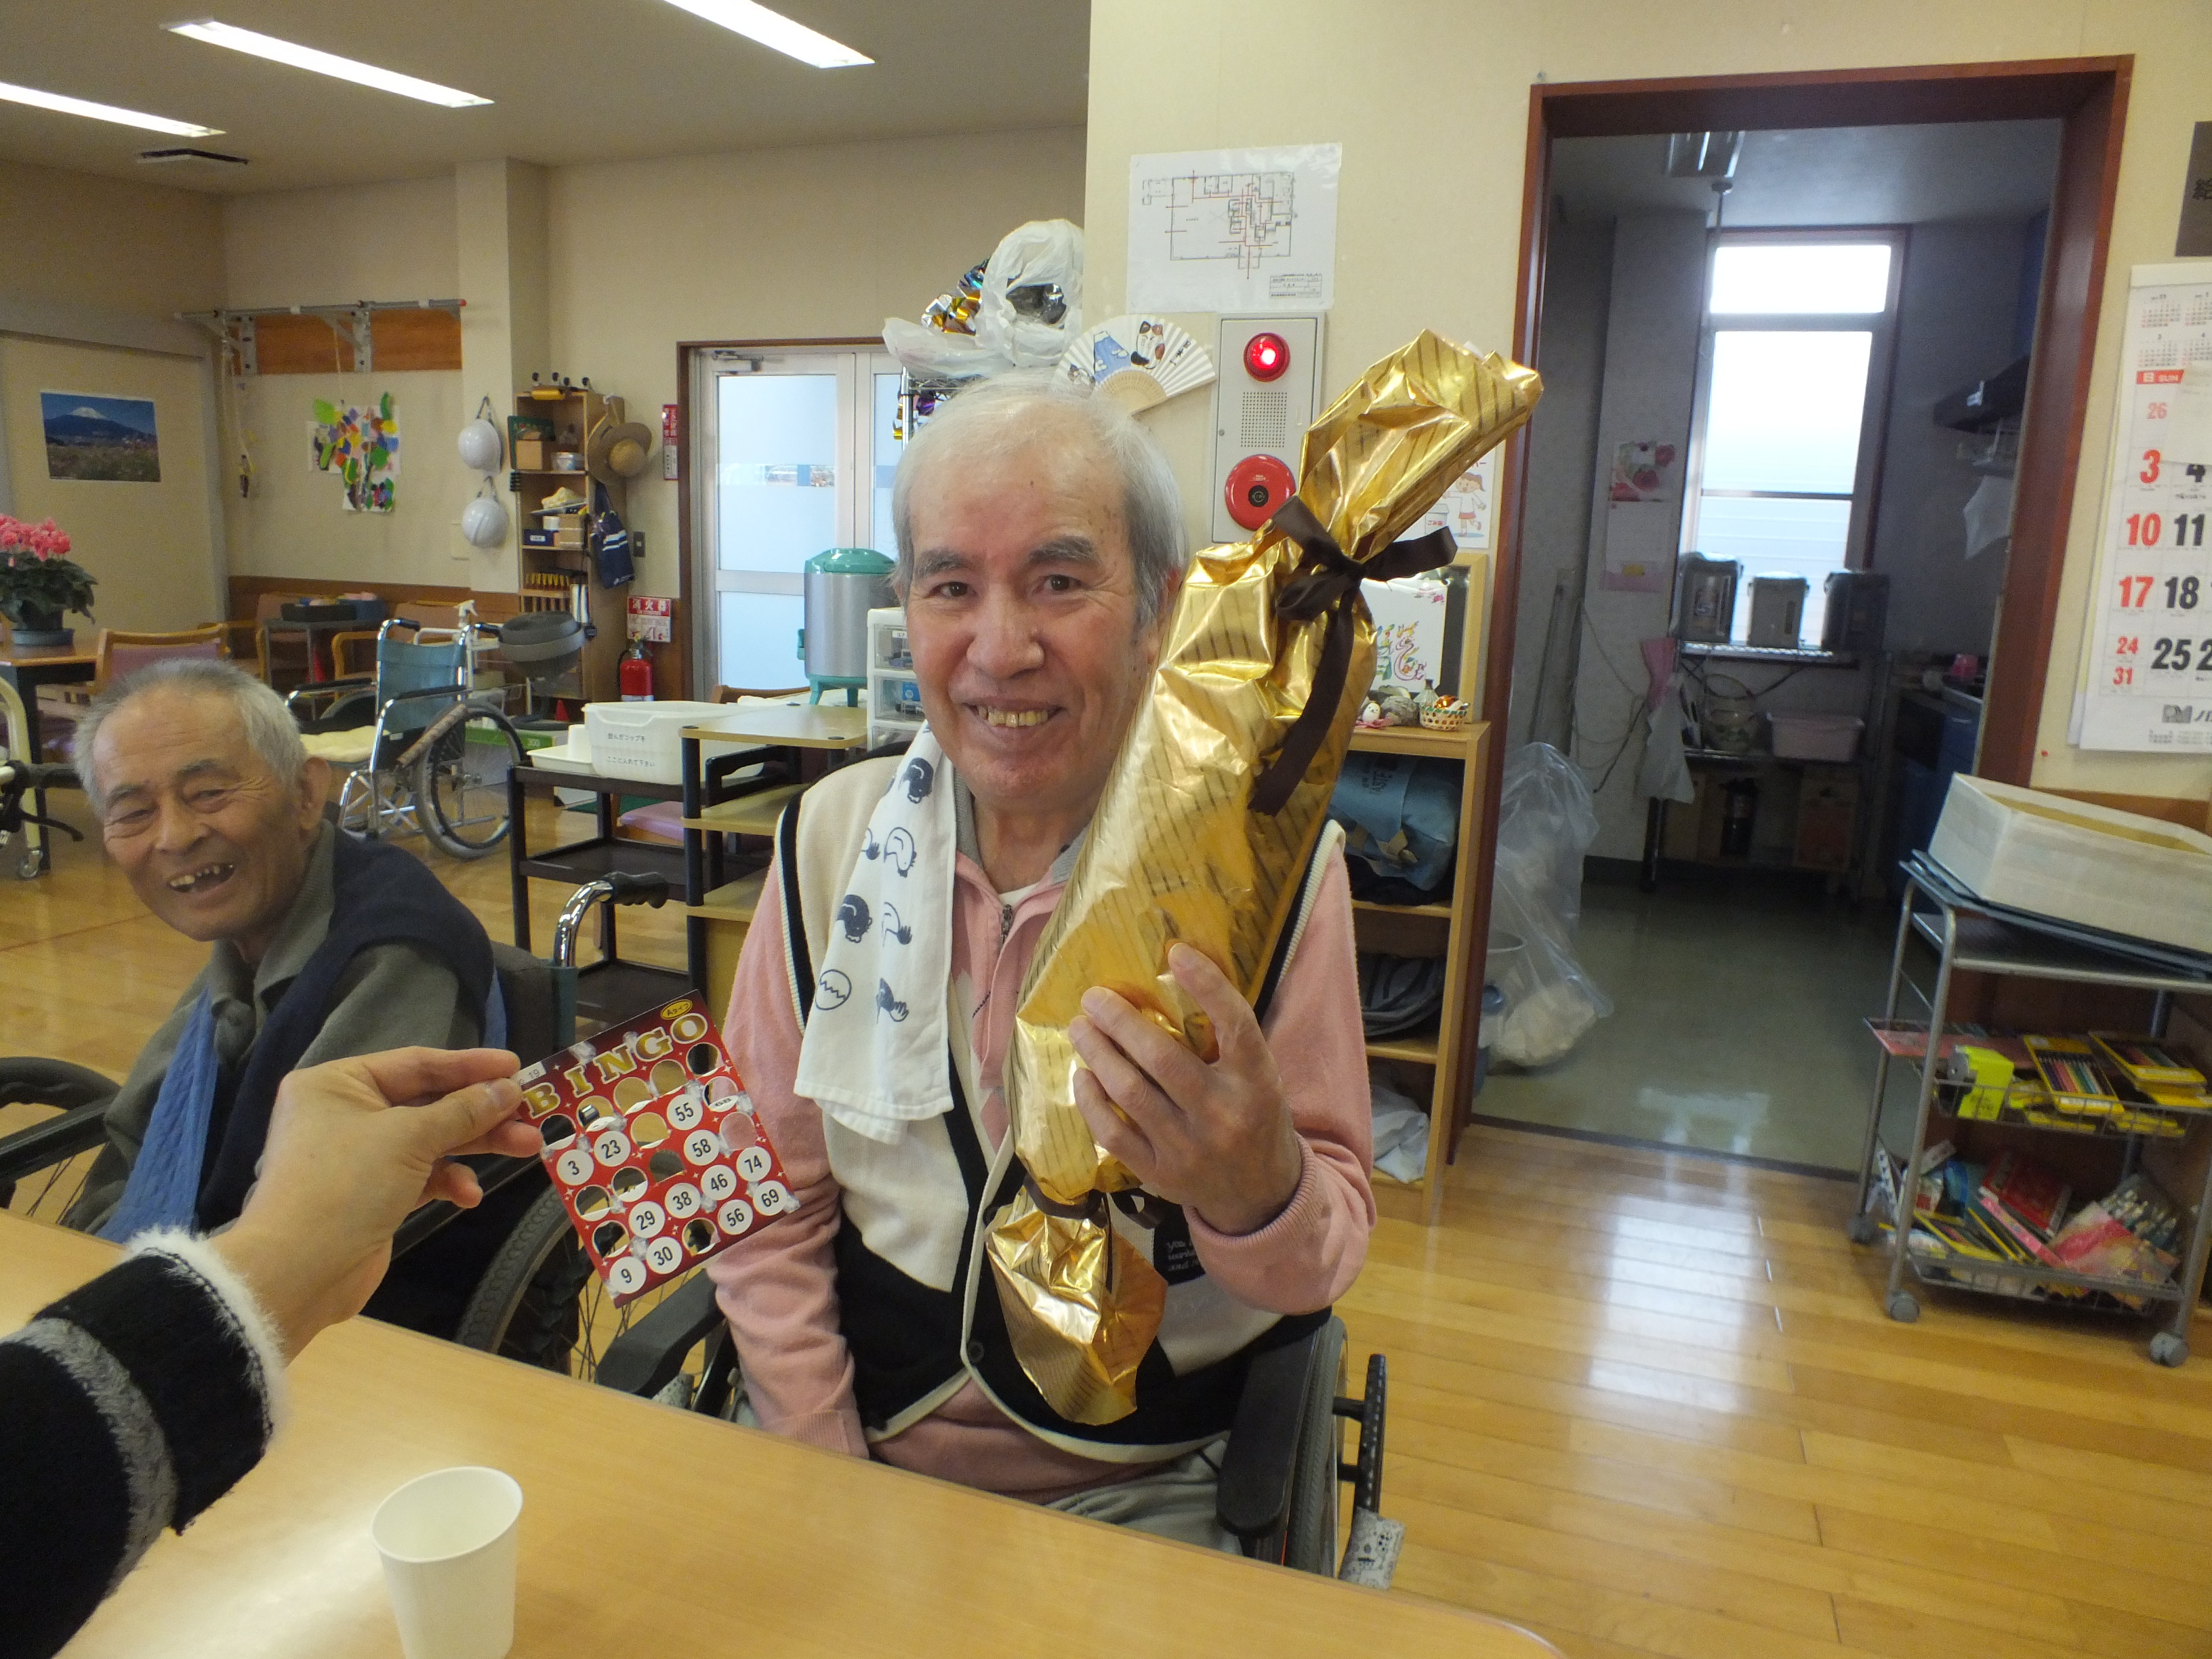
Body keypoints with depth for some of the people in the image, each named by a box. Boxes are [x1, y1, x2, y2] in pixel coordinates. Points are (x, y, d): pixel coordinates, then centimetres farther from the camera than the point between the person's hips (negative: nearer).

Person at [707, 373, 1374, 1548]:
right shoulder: (833, 836, -4)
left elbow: (1326, 1261, -9)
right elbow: (768, 1191, 1)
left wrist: (1259, 1189, -30)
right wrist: (826, 1479, -5)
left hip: (1129, 1494, -1)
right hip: (850, 1449, 2)